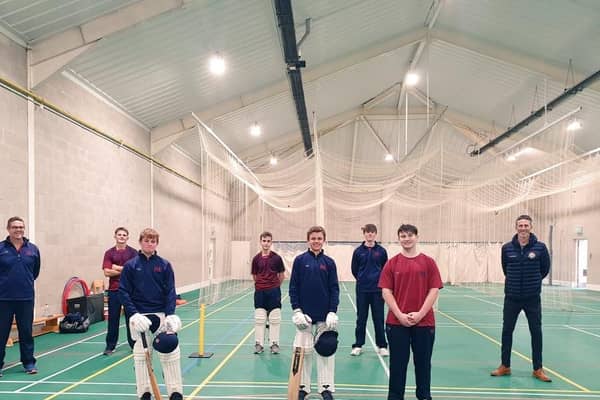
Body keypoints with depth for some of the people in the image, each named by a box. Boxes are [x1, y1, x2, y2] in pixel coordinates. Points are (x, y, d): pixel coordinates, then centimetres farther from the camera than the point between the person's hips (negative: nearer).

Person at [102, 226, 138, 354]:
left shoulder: (133, 252, 2)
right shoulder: (109, 253, 3)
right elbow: (107, 272, -7)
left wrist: (117, 268, -8)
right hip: (114, 290, 0)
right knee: (113, 318, 4)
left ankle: (134, 343, 19)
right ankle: (110, 346, 15)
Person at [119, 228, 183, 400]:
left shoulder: (164, 265, 0)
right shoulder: (131, 265, -2)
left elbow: (170, 292, -1)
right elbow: (123, 292, -3)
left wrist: (170, 315, -12)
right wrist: (133, 314, -14)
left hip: (161, 314, 1)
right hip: (139, 315, 0)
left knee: (170, 353, 1)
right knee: (140, 354, 7)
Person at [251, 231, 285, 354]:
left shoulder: (277, 258, -4)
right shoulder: (256, 259, 2)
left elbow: (282, 275, 5)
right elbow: (254, 276, 12)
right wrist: (261, 284, 12)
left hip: (274, 292, -2)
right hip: (259, 292, 2)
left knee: (275, 319, 2)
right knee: (259, 319, 5)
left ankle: (274, 344, 12)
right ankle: (259, 344, 14)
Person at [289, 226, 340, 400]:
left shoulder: (329, 262, 2)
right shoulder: (300, 260, -1)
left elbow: (334, 289, 2)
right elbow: (293, 287, -1)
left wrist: (332, 312, -7)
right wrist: (296, 310, -8)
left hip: (325, 315, 1)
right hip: (305, 313, -1)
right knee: (303, 351, 6)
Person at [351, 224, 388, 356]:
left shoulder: (381, 251, 0)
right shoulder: (358, 251, 0)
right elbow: (354, 269, 7)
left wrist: (379, 281, 8)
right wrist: (362, 279, 11)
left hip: (378, 290, 0)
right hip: (362, 290, 0)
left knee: (379, 318, 6)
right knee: (361, 318, 8)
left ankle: (382, 346, 18)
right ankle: (358, 345, 18)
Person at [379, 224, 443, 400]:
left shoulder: (428, 262, 1)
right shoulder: (392, 263, 1)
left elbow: (434, 290, -3)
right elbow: (386, 291, -2)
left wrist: (420, 314, -11)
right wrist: (400, 315, -11)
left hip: (424, 322, 0)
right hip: (396, 322, 0)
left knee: (423, 362, 11)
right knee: (398, 362, 8)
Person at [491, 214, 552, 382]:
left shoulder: (540, 247, -7)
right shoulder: (507, 248, -4)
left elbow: (545, 269, 7)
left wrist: (533, 281, 12)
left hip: (533, 298, -1)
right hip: (511, 297, 1)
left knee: (536, 332, 6)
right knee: (507, 331, 8)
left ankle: (538, 369, 21)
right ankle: (505, 366, 22)